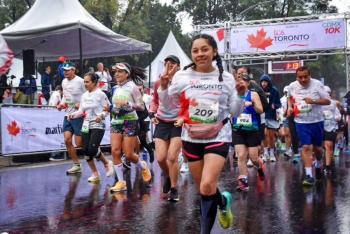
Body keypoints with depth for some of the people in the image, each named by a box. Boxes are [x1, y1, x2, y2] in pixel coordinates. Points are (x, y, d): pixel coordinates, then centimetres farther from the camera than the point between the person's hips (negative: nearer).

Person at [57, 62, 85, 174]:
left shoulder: (80, 81, -11)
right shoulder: (64, 81, 12)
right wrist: (61, 104, 7)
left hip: (78, 115, -7)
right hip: (68, 114, 7)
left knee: (79, 143, -6)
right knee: (67, 140, 0)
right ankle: (76, 165, 11)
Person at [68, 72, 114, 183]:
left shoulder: (100, 94, -7)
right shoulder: (84, 95, 11)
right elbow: (81, 111, 13)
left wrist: (101, 115, -24)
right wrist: (73, 115, -4)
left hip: (98, 125, -6)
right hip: (86, 126, 6)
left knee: (92, 149, -17)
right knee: (86, 151, 2)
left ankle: (107, 163, 12)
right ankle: (95, 174, 16)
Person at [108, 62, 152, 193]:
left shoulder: (132, 87, -8)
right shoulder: (115, 88, 10)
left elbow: (141, 106, -9)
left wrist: (130, 105, -24)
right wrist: (111, 108, 5)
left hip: (130, 122, -5)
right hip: (116, 122, 6)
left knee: (128, 155, -3)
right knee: (115, 151, -7)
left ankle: (143, 167, 29)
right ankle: (121, 182, 2)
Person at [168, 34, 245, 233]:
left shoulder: (226, 78, -2)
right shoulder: (182, 76, -4)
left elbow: (234, 112, 3)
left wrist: (240, 95, -12)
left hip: (218, 137, -2)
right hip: (192, 138, 2)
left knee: (207, 186, -18)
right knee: (203, 189, 11)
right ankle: (223, 201, 45)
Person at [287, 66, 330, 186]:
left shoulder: (317, 85, -12)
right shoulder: (292, 86, -3)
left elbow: (327, 101, -10)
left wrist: (314, 101, -25)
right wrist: (290, 107, 0)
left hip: (317, 121, 0)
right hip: (301, 122, 0)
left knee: (317, 147, 14)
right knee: (306, 147, -9)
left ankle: (319, 164, 45)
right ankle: (309, 175, -7)